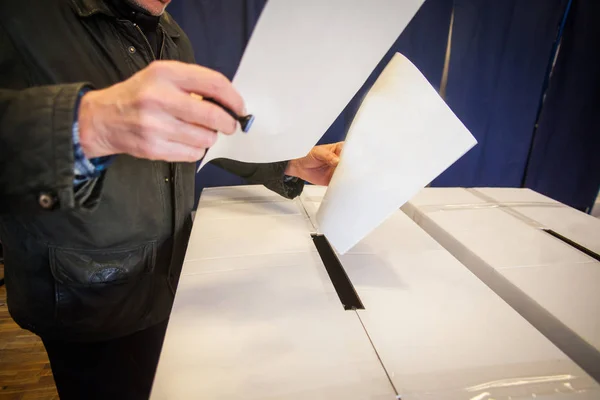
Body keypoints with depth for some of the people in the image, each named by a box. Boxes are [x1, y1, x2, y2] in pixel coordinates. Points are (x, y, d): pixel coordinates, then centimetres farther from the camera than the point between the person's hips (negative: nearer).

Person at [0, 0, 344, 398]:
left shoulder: (172, 36, 9)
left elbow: (209, 132, 11)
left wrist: (292, 166, 0)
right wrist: (90, 122, -44)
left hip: (176, 270, 6)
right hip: (94, 294, -5)